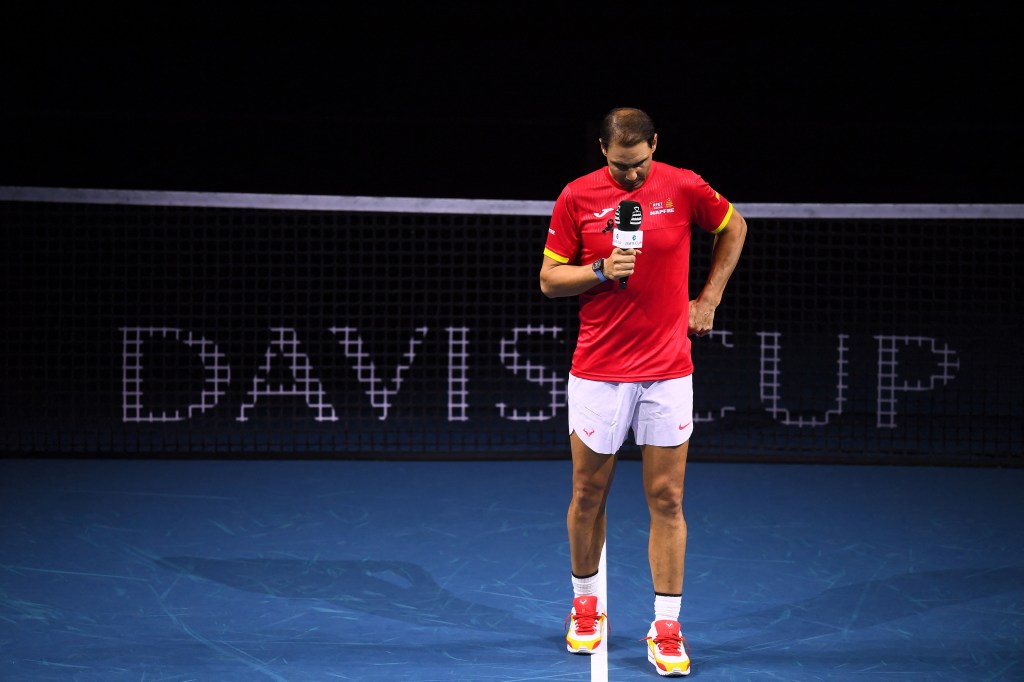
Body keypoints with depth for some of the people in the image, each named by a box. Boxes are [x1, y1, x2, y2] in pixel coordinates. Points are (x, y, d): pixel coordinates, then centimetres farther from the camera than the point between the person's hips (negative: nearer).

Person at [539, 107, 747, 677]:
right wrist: (602, 272, -17)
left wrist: (709, 298, 10)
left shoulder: (684, 188, -4)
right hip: (598, 371, 0)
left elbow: (734, 228, 16)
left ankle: (667, 628, 5)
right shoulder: (577, 197, -4)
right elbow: (550, 278, 1)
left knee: (667, 500, 0)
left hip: (668, 372, 0)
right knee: (589, 494, 9)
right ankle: (586, 605, 30)